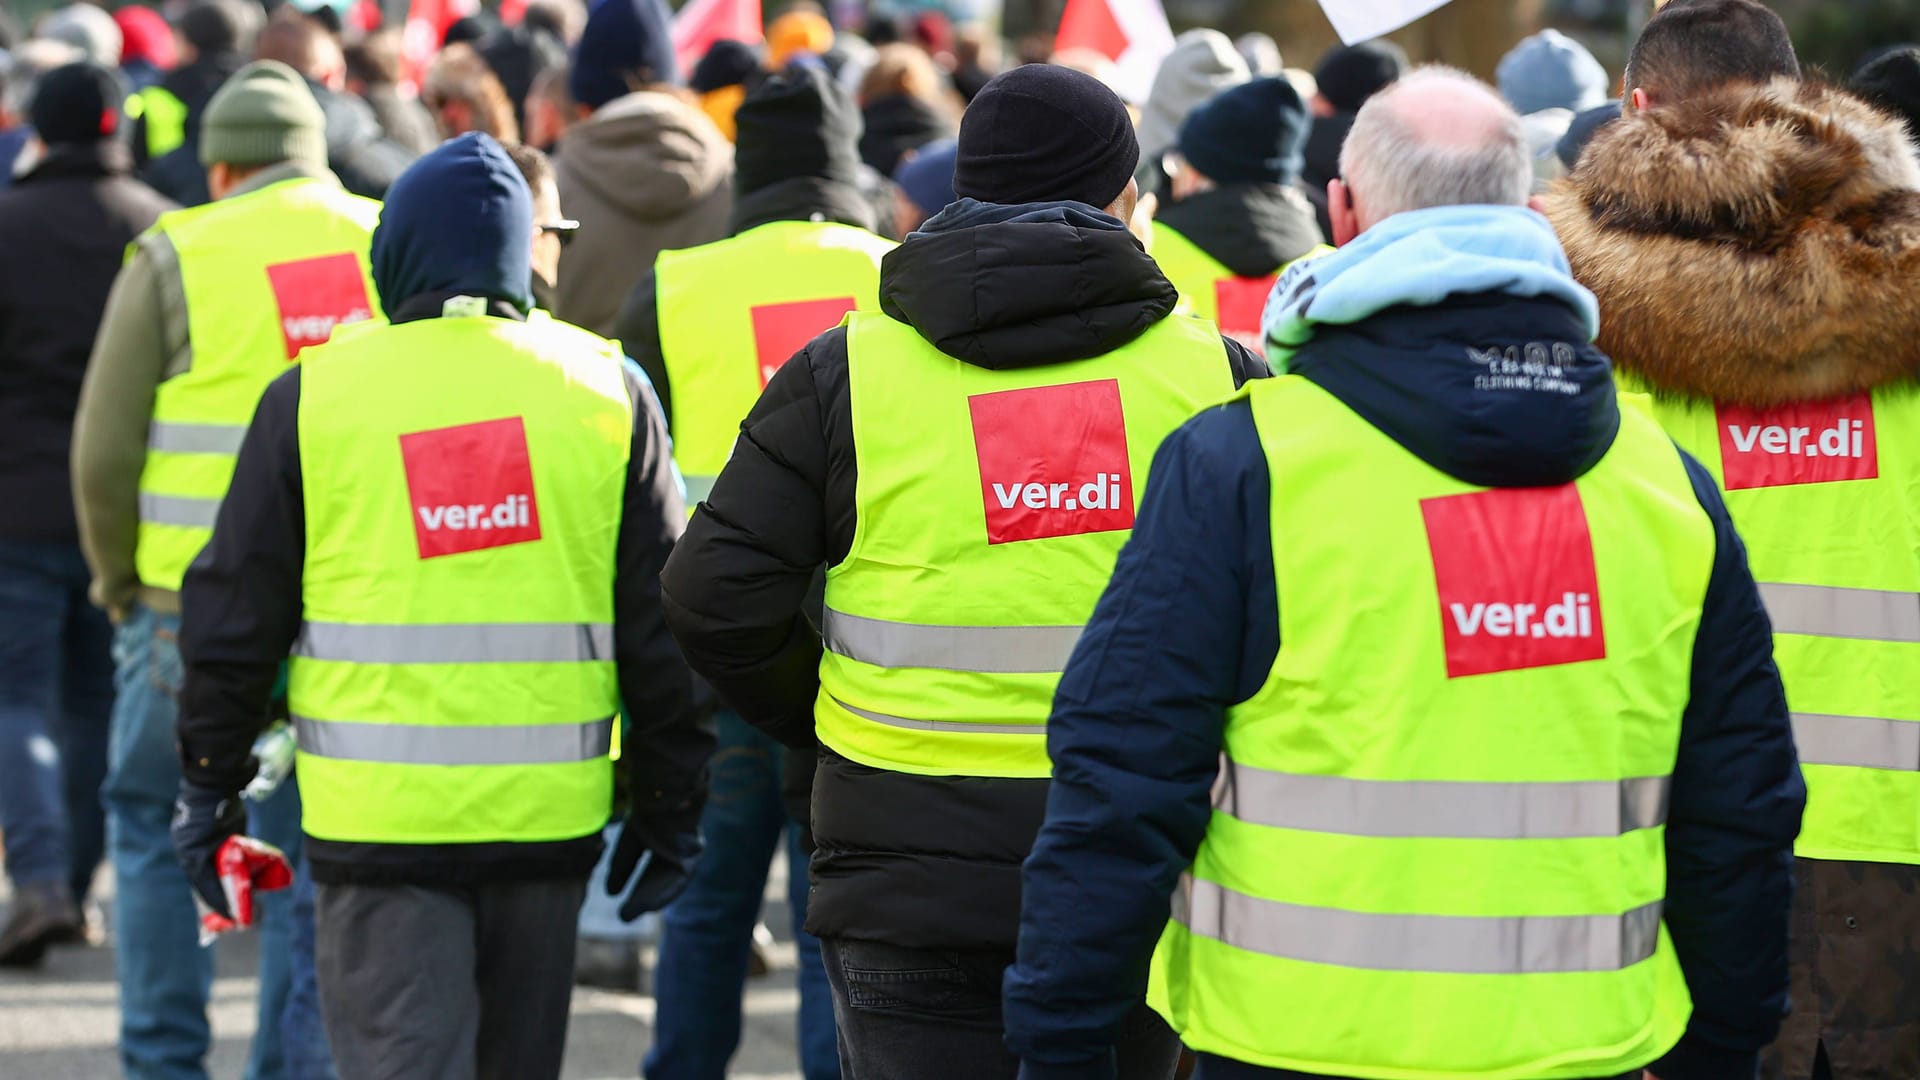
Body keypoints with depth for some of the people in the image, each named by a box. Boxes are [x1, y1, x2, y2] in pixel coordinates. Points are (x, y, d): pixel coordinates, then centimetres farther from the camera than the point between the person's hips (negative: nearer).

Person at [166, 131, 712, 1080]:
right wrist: (669, 809, 13)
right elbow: (660, 624, 5)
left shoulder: (312, 398, -1)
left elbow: (235, 616, 3)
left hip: (381, 815, -2)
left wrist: (210, 785, 14)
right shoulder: (606, 392, 4)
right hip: (548, 814, 3)